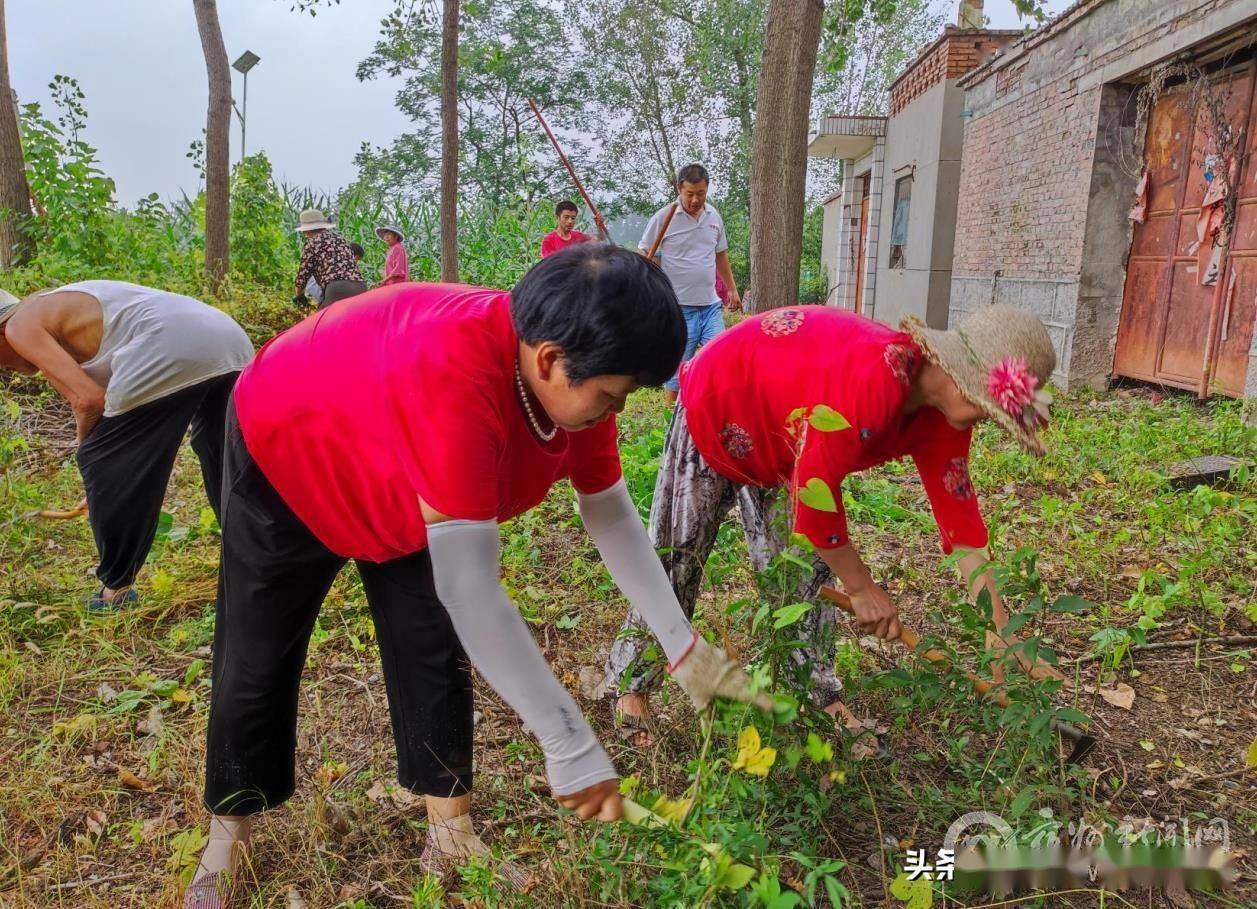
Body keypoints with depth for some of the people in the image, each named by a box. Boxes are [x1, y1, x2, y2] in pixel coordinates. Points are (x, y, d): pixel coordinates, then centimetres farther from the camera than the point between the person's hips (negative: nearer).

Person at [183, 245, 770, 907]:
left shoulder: (574, 377, -24)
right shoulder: (456, 374, -48)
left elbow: (610, 514, -10)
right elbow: (469, 591, -47)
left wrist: (683, 648, -11)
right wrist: (571, 747, -41)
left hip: (397, 483, 6)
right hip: (283, 459, -5)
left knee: (434, 654, 2)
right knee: (256, 665, 7)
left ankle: (450, 836, 19)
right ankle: (226, 840, 30)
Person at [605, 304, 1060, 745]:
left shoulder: (941, 417, -14)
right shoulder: (873, 376, -41)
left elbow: (959, 513, -9)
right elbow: (814, 491, -36)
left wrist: (1004, 634, -10)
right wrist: (861, 587, -22)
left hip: (780, 439, 7)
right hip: (715, 412, -7)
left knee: (806, 565, 3)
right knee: (678, 557, 2)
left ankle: (817, 694, 18)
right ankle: (629, 685, 19)